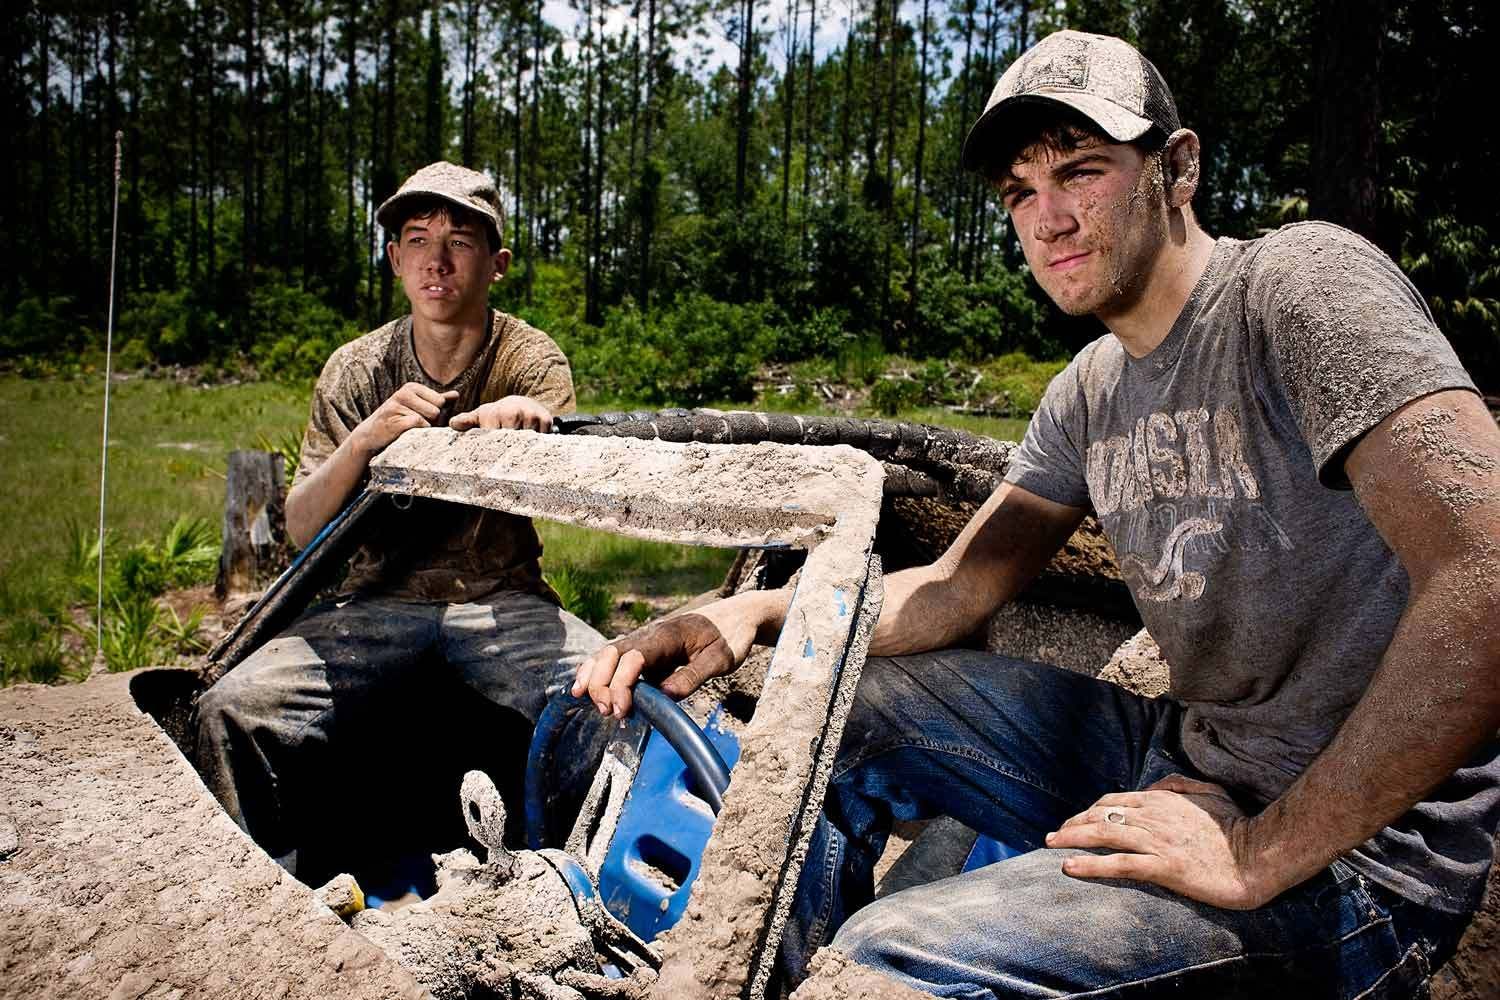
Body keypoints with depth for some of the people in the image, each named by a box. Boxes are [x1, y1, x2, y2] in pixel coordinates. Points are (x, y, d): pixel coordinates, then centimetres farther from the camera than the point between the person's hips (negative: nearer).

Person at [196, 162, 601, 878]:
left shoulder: (534, 361, 1)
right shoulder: (355, 371, 5)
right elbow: (301, 529, -2)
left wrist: (526, 422, -43)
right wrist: (365, 439, -21)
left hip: (503, 600, -1)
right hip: (381, 600, 2)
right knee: (233, 710, -22)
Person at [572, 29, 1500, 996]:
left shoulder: (1303, 282, -16)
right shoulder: (1091, 392, 8)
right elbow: (958, 586, 8)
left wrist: (1263, 856, -22)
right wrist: (759, 612, -9)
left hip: (1354, 839, -7)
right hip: (1186, 757, 8)